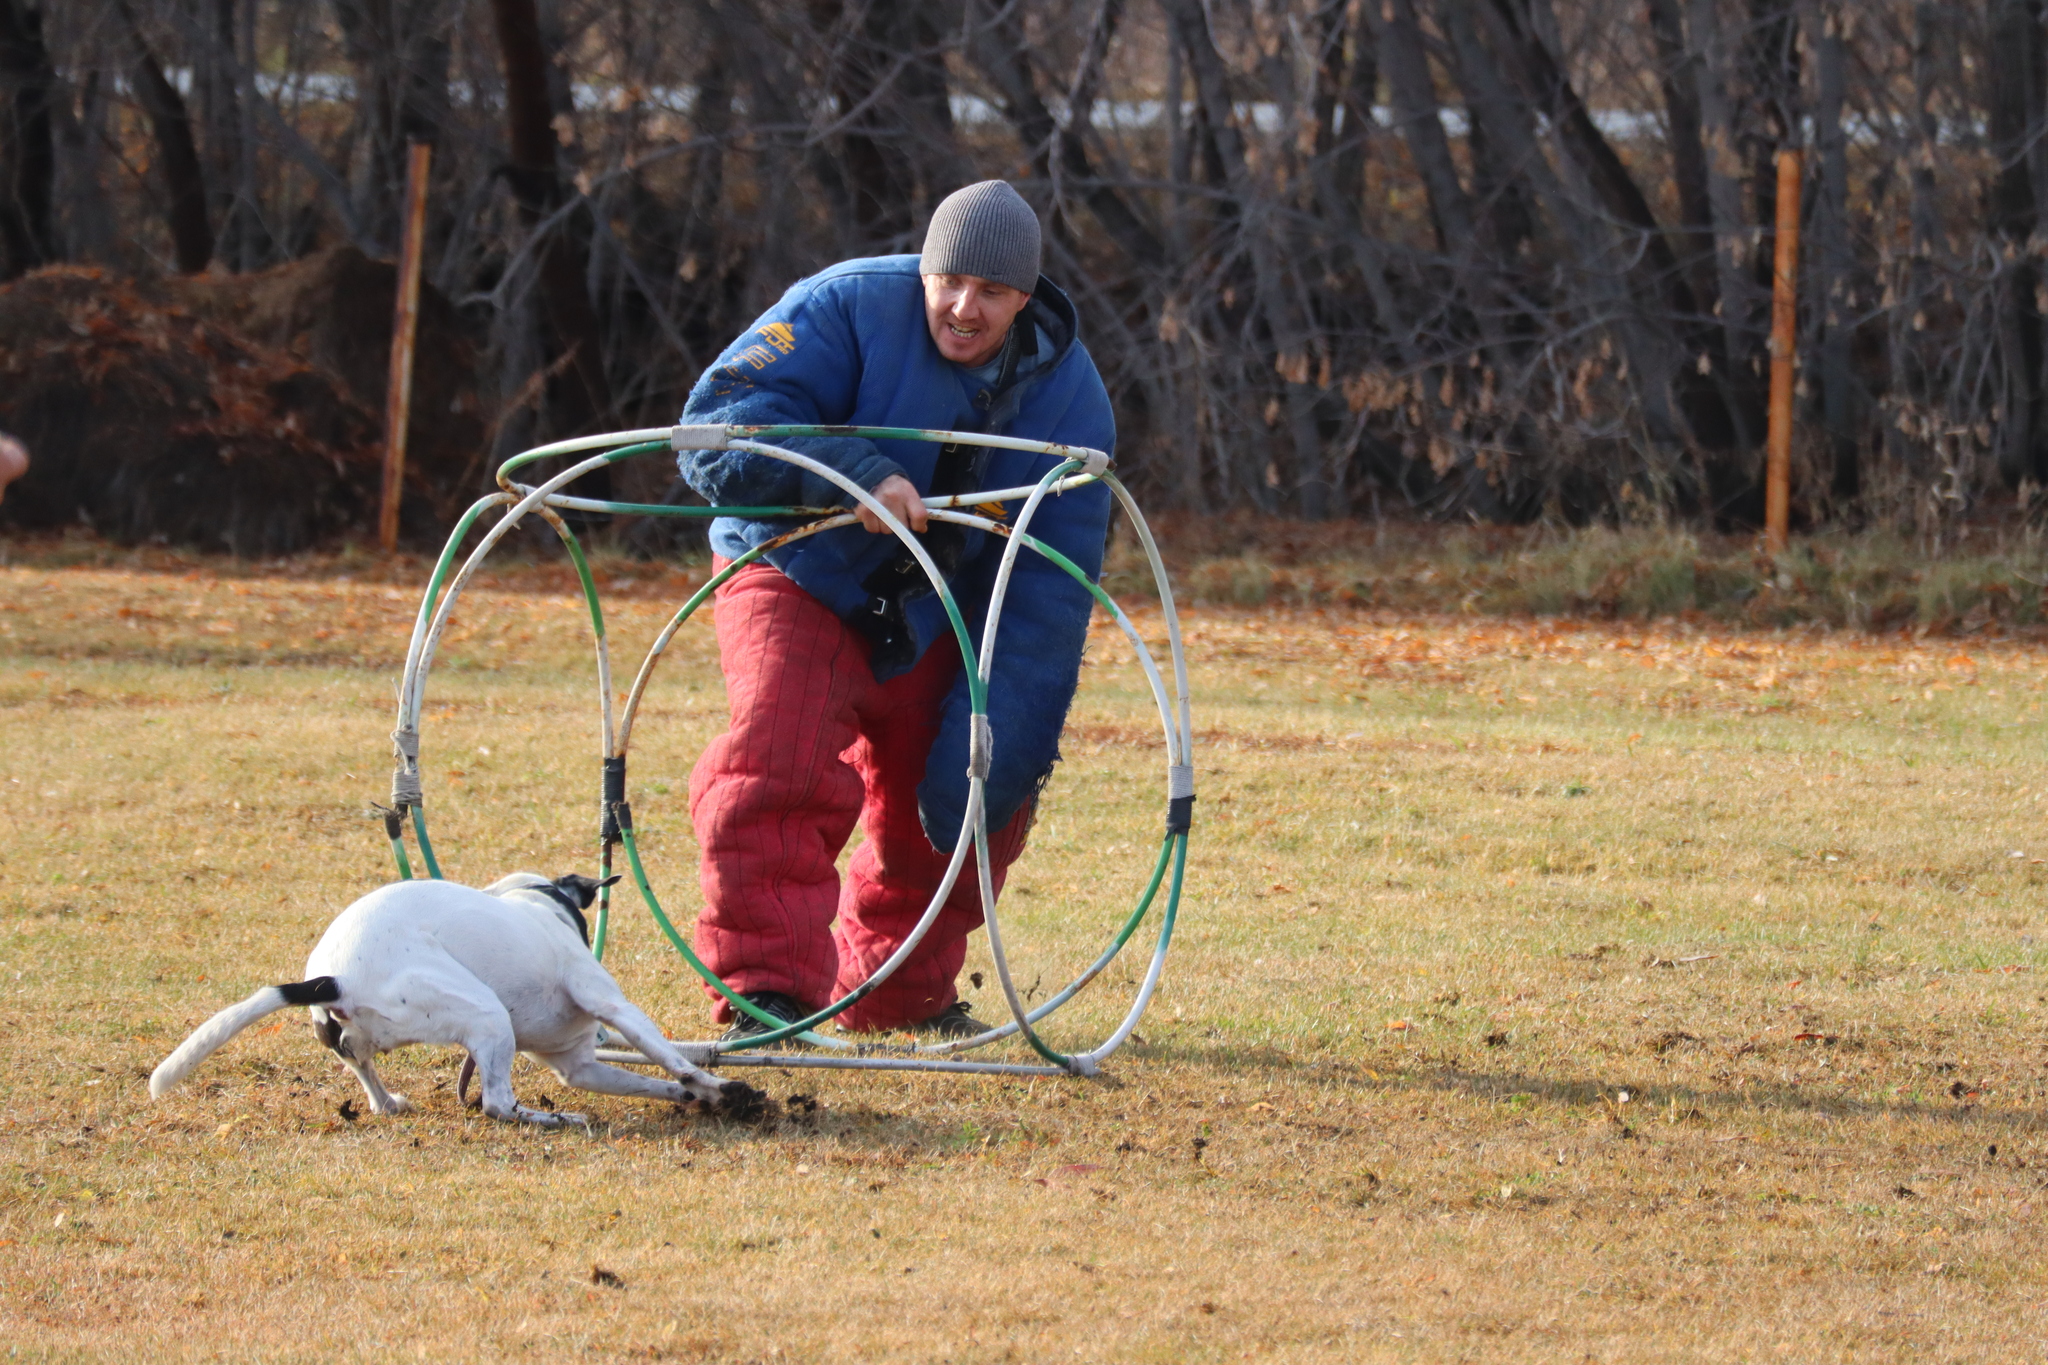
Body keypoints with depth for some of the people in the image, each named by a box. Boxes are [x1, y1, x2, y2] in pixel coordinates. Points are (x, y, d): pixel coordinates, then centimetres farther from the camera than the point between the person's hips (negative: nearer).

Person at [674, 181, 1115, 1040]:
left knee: (971, 797, 2)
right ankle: (768, 993, -23)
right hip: (799, 582, -4)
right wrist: (857, 473, -45)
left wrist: (1003, 741, -20)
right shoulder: (848, 309, -22)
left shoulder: (1068, 393, -10)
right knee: (780, 764, -26)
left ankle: (901, 992, 24)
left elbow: (1049, 584, -12)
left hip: (933, 624, 4)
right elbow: (716, 432, -30)